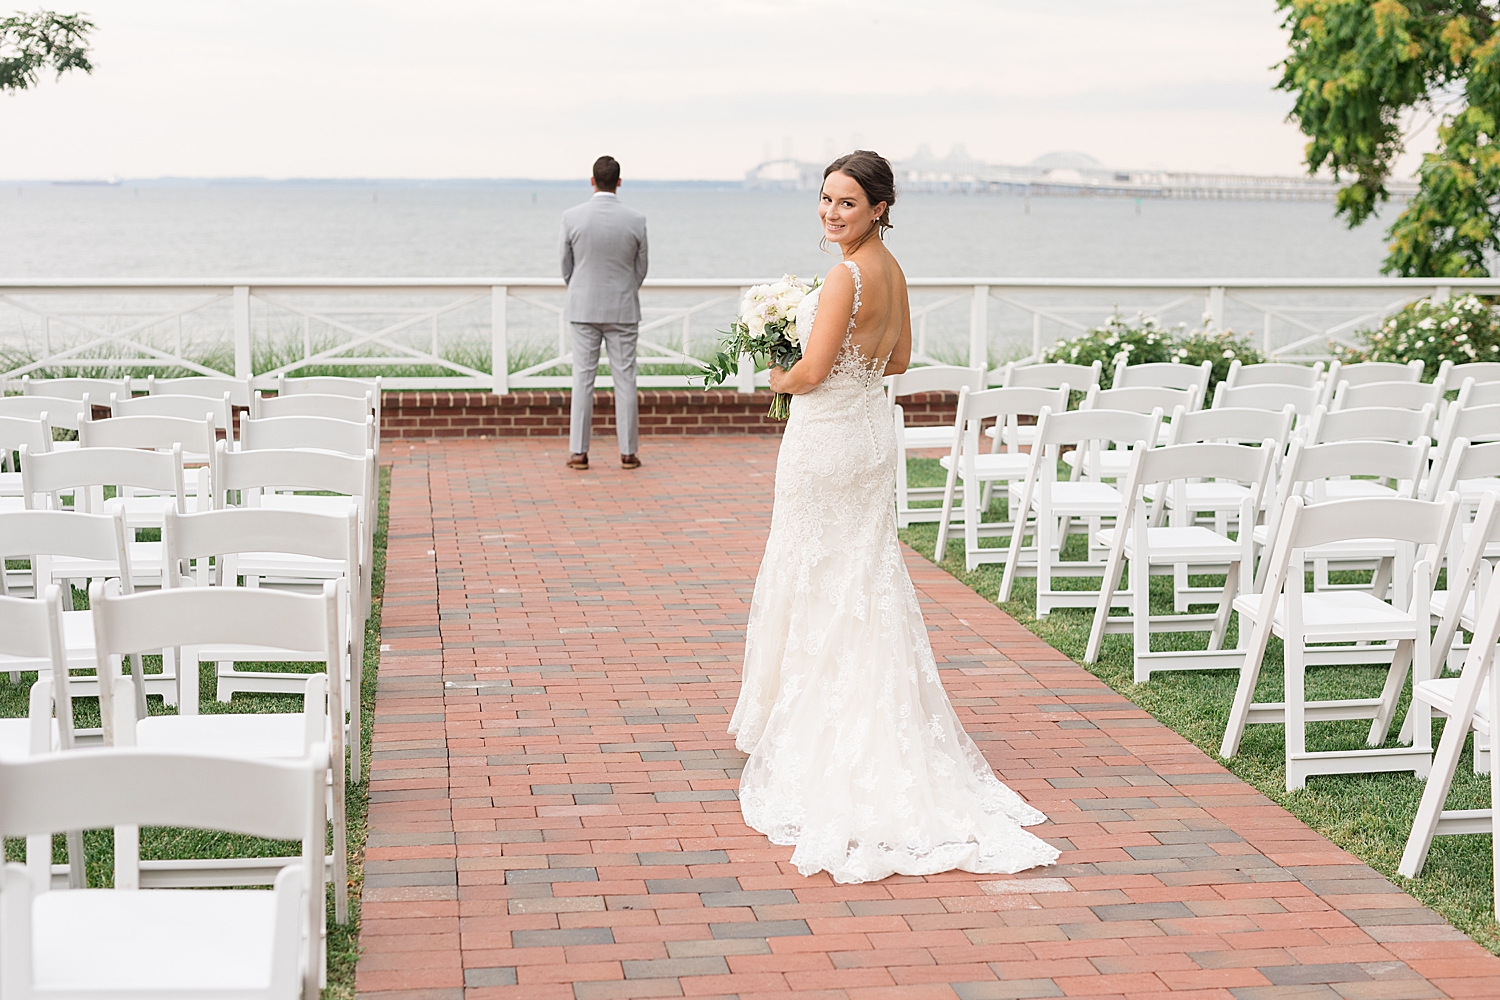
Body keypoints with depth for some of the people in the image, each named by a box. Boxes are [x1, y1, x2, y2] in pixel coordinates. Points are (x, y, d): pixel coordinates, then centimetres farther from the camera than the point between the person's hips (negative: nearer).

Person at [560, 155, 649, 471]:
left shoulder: (572, 217, -8)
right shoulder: (636, 220, -8)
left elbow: (566, 266, 2)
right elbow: (641, 269, 2)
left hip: (583, 308, 0)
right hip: (623, 309, 0)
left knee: (583, 378, 5)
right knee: (624, 379, 5)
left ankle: (578, 452, 5)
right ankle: (628, 453, 8)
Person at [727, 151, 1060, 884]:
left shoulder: (845, 278, -21)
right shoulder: (892, 270, 7)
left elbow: (810, 373, -21)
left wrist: (777, 377, -1)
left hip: (827, 436, -9)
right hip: (871, 428, 9)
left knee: (815, 583, 2)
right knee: (866, 574, 14)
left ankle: (808, 730, 12)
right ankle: (874, 733, 22)